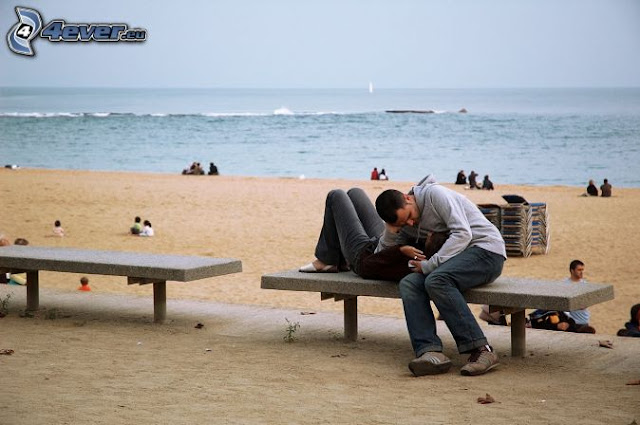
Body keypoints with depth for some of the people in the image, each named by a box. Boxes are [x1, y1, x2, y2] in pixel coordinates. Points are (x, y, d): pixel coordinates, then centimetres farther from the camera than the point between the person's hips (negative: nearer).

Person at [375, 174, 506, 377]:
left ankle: (481, 350, -33)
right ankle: (430, 352, -32)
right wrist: (391, 230, -2)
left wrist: (430, 265, -19)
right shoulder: (408, 225, 13)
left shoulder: (434, 193, -11)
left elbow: (463, 234, -18)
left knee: (436, 280, -32)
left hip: (486, 248, -8)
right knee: (408, 284, -16)